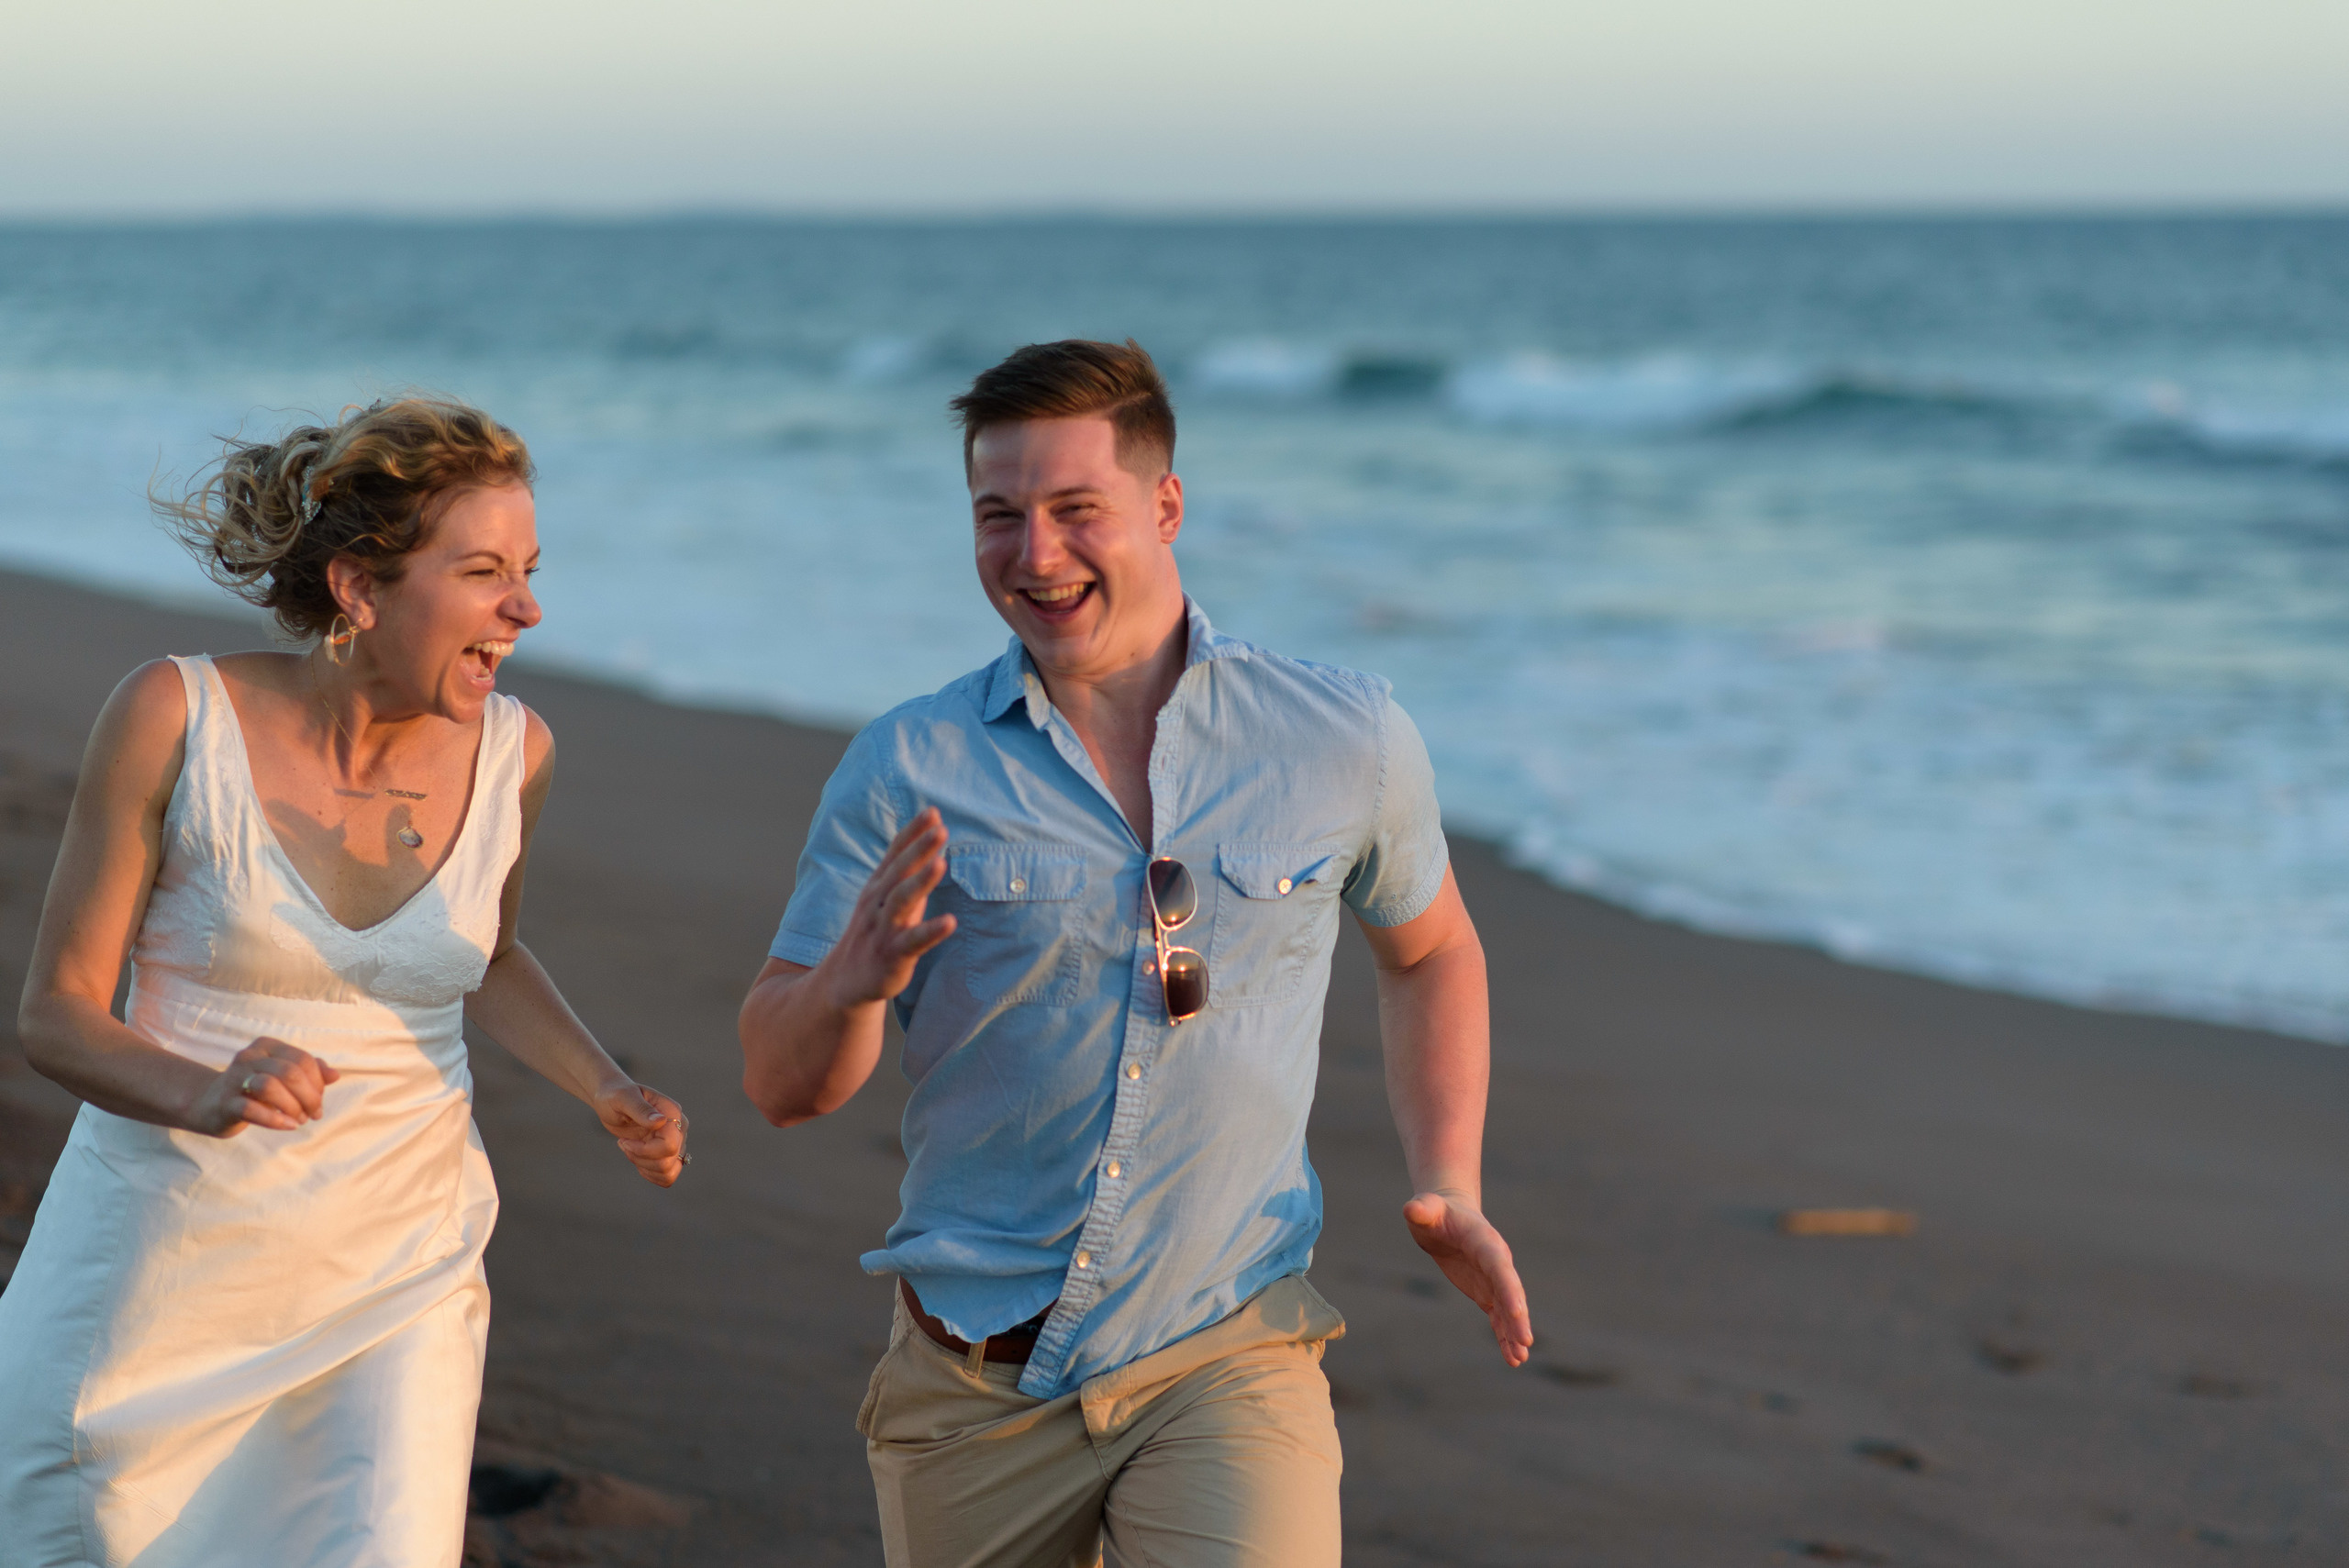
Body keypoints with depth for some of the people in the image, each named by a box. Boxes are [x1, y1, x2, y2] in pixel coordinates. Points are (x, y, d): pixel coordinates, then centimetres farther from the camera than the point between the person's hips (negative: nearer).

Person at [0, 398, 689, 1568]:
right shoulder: (177, 715, -15)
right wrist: (203, 1096, -30)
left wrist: (610, 1094, 0)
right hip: (166, 1258, -2)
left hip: (395, 1275, 2)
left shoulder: (511, 749, -4)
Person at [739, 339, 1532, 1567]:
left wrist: (1447, 1189, 6)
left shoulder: (1345, 740, 1)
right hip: (973, 1376, 1)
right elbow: (782, 1087, -2)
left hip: (1224, 1363, -1)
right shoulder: (909, 770, -3)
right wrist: (852, 983, -24)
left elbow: (1428, 951, 20)